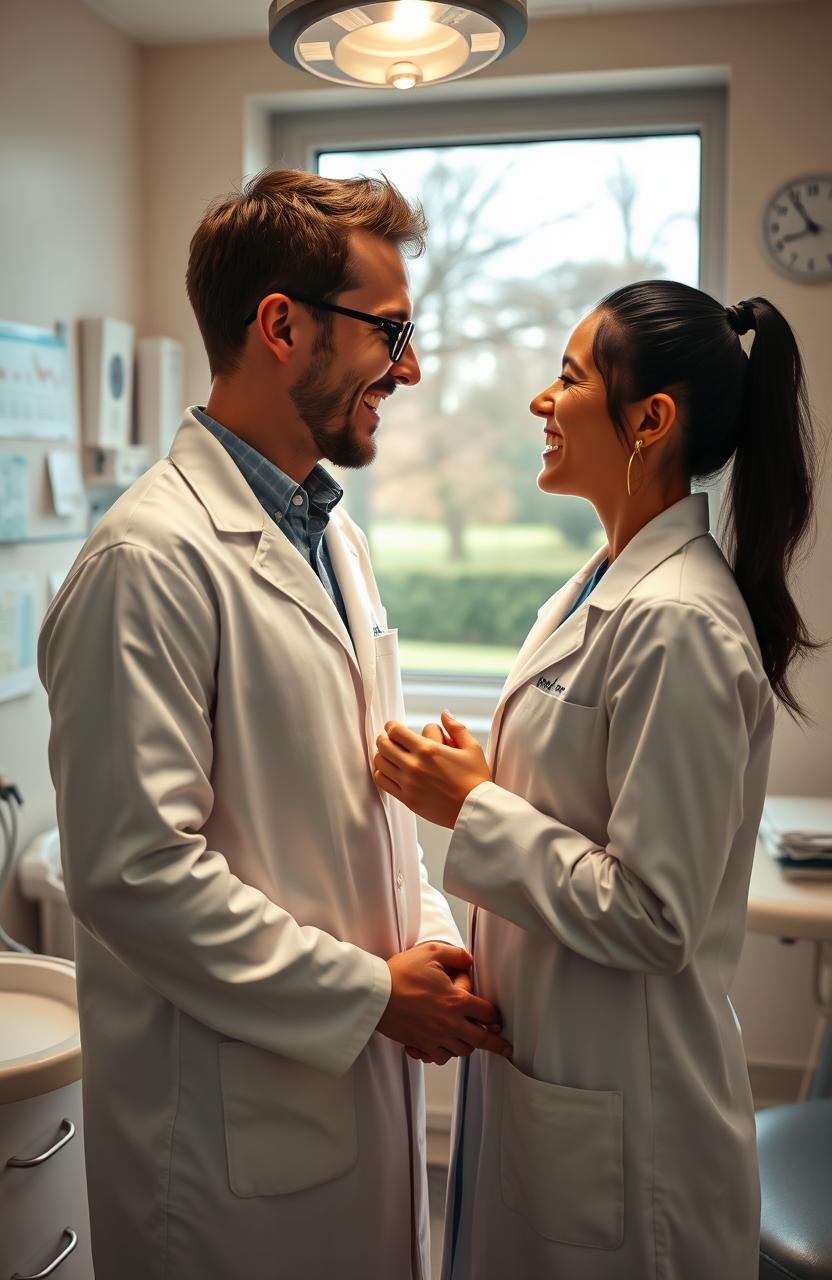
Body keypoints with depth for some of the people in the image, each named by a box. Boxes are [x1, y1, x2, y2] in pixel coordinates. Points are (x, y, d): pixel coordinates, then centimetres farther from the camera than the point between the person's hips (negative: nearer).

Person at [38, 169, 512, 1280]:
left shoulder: (332, 533, 10)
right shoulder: (151, 560, -20)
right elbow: (133, 868, -24)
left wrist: (435, 949, 2)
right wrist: (368, 991, -16)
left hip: (367, 1073, 8)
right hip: (237, 1116, -8)